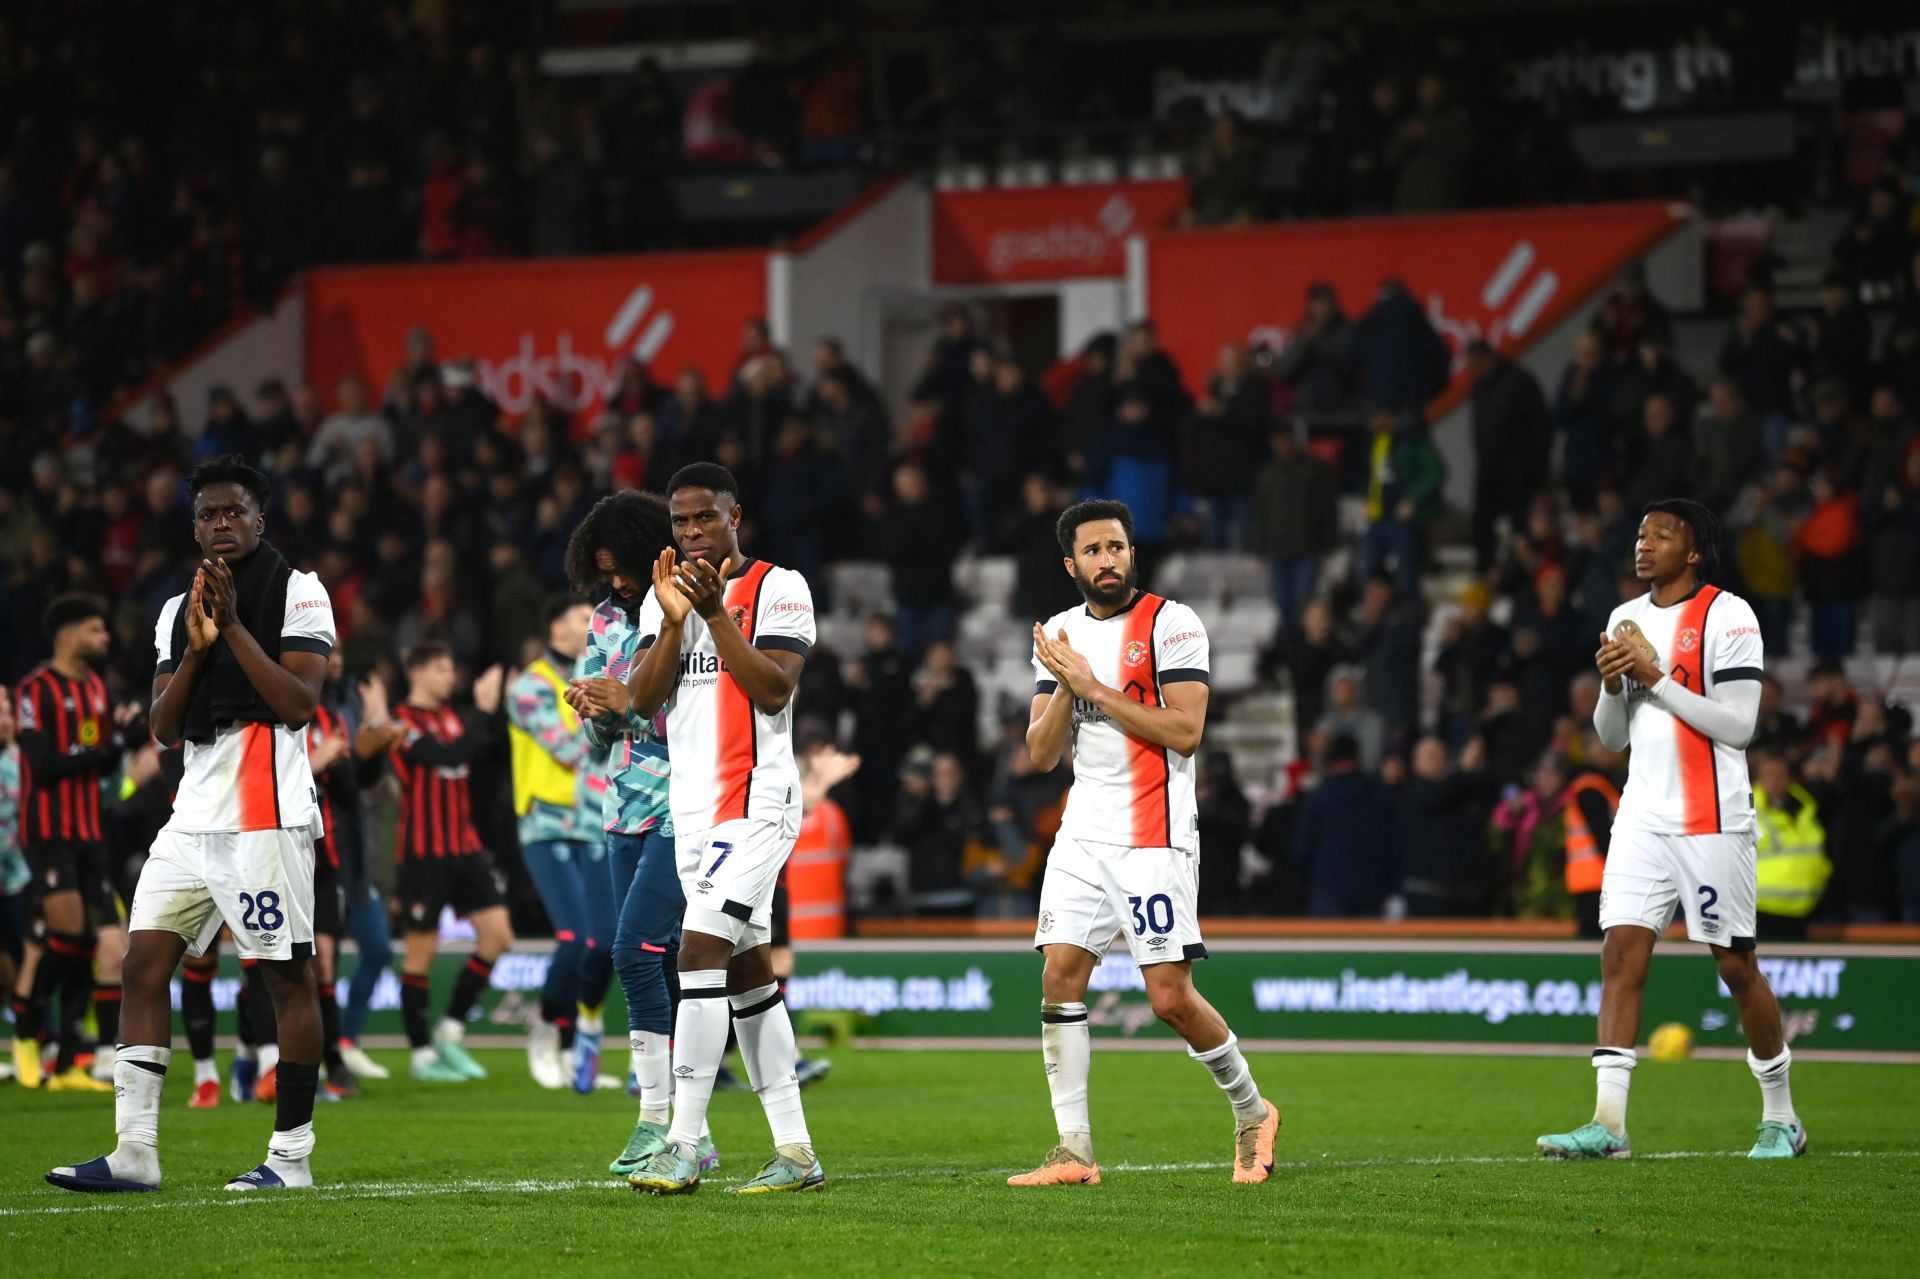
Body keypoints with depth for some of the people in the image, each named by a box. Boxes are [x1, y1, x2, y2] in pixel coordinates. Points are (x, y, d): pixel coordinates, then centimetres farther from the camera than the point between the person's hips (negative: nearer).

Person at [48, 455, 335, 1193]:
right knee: (145, 960, -2)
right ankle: (134, 1152, -3)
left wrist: (233, 627, -12)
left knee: (288, 974, -4)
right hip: (194, 817, 6)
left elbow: (299, 702, -11)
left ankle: (292, 1154, 1)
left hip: (267, 814, -6)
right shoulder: (177, 613, 19)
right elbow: (162, 728, 11)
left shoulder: (298, 592, 1)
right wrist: (196, 649, -3)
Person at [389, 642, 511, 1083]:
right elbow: (446, 757, -23)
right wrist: (482, 711, -22)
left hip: (465, 848, 7)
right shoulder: (404, 722, -10)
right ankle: (422, 1052, 9)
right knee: (421, 951, 0)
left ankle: (450, 1032, 12)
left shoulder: (450, 717, 14)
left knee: (497, 935, 0)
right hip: (424, 854, -7)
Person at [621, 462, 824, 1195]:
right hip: (693, 806, 7)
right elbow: (642, 702, 3)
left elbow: (774, 691, -15)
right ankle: (795, 1153, 11)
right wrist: (673, 621, -11)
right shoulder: (664, 595, 14)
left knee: (701, 948, -17)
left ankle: (684, 1145, -19)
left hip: (755, 800, -7)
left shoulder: (777, 589, -5)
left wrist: (716, 613, -20)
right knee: (749, 971, 8)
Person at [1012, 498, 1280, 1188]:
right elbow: (1042, 754, 8)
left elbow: (1184, 731, -15)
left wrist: (1095, 688, -15)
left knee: (1171, 997, -7)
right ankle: (1074, 1150, -2)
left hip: (1155, 839, -6)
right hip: (1083, 834, 6)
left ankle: (1251, 1111, 16)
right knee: (1060, 977, -6)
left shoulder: (1172, 624, -6)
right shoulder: (1060, 635, 12)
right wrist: (1065, 688, -9)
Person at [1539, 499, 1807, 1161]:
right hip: (1644, 817, 6)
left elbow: (1737, 725, -14)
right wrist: (1612, 684, -2)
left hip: (1713, 822, -6)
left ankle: (1780, 1118, 16)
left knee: (1737, 965, 1)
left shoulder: (1727, 616, -7)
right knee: (1620, 957, -7)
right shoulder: (1627, 619, 14)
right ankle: (1608, 1123, -12)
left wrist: (1656, 677, -16)